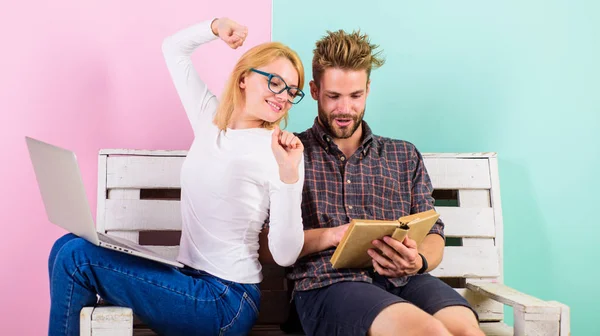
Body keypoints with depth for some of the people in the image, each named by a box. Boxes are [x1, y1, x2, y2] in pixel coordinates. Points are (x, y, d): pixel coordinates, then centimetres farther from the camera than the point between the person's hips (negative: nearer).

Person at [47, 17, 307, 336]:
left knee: (77, 256, -13)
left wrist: (288, 174, -30)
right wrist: (217, 26, 0)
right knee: (68, 246, 6)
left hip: (226, 302, -7)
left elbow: (285, 255, -19)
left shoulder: (282, 150, -14)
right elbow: (174, 48, 19)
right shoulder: (210, 120, 5)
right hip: (190, 275, 7)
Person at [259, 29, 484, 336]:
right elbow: (265, 247, 5)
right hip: (329, 284, -3)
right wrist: (330, 235, -12)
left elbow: (433, 236, 15)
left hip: (404, 281, 4)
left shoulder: (405, 155, 20)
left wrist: (418, 261, -10)